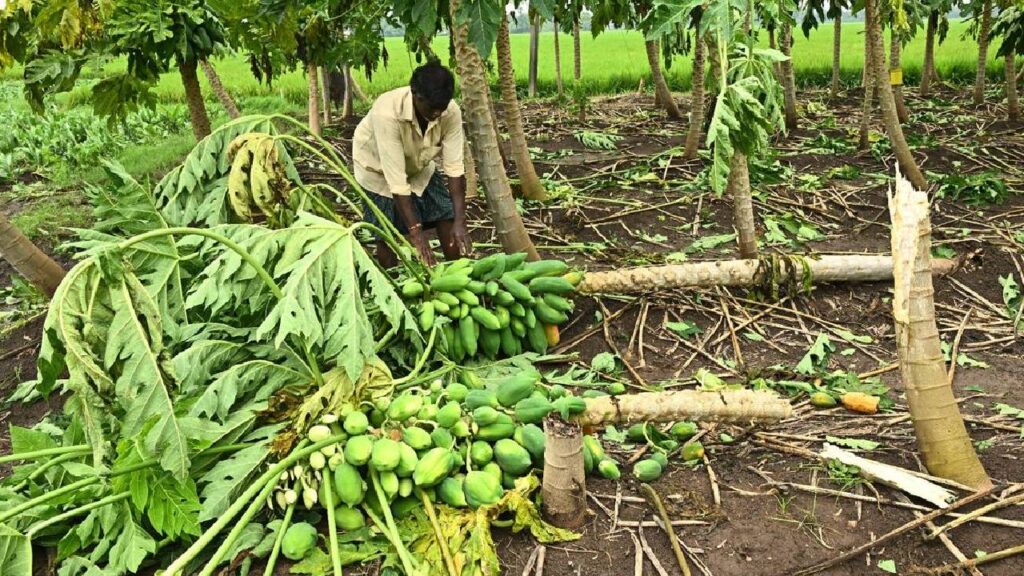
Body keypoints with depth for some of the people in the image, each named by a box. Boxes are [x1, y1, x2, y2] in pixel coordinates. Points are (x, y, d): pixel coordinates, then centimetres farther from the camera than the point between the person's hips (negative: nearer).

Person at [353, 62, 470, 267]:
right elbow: (396, 179, -39)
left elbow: (454, 167, -27)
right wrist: (415, 231, -40)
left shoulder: (451, 112, -28)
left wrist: (459, 221, -34)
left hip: (419, 166, 4)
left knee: (448, 217, -3)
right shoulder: (387, 113, -40)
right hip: (379, 170, -4)